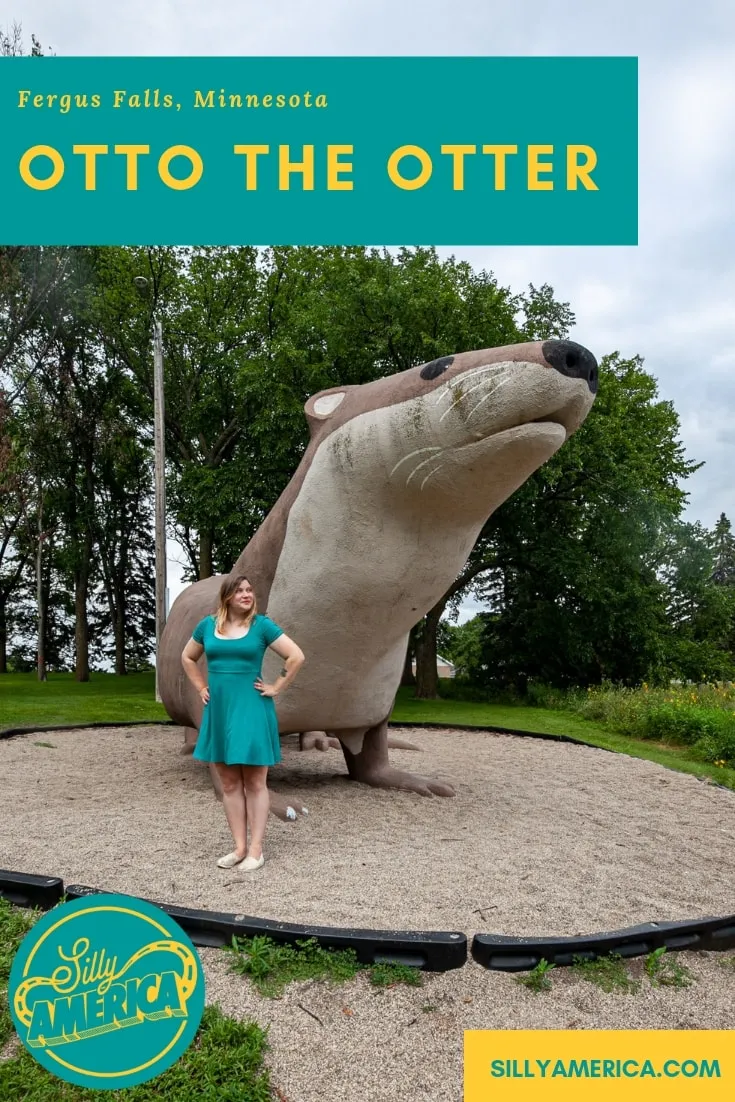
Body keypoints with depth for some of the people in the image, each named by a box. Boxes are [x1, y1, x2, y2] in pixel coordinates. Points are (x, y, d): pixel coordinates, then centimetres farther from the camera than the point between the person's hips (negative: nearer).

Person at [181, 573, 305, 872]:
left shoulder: (261, 625, -7)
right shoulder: (208, 625, 4)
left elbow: (297, 657, -8)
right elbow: (187, 658, 19)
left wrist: (276, 688, -7)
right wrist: (201, 688, 9)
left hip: (251, 708, -4)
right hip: (219, 709, 4)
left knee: (255, 782, 3)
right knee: (229, 783, 10)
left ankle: (256, 849, 10)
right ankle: (239, 847, 19)